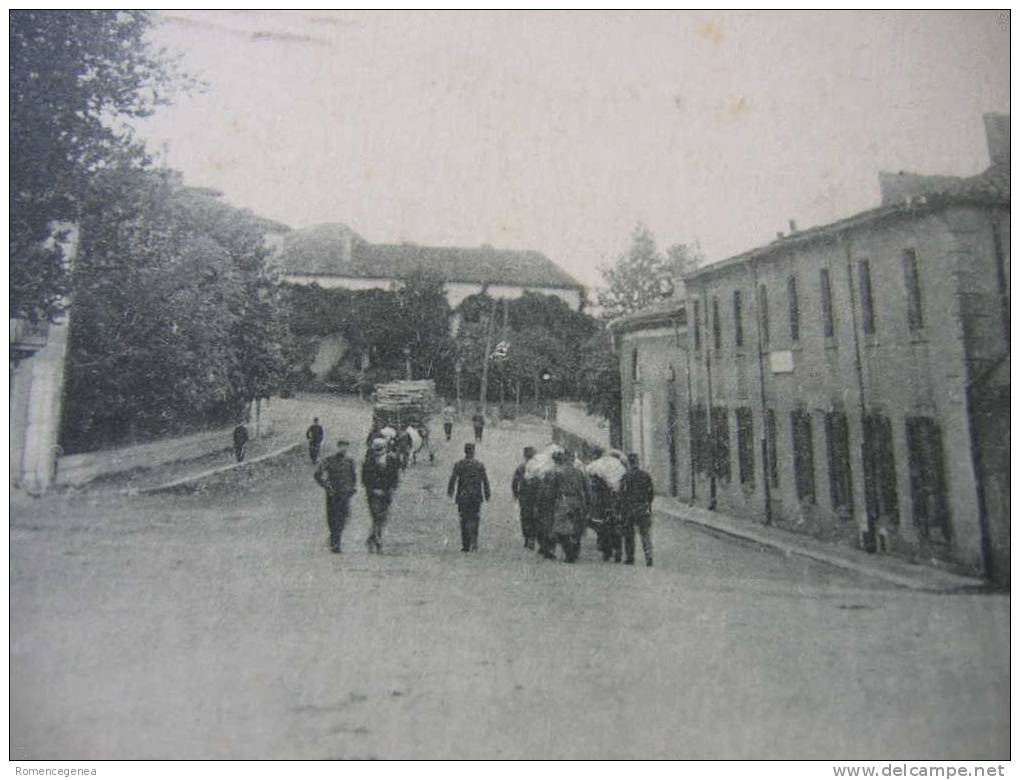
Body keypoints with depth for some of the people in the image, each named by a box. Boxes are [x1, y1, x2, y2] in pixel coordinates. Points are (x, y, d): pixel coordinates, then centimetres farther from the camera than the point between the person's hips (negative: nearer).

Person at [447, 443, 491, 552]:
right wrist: (487, 495, 6)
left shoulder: (458, 464, -5)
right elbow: (485, 481, -1)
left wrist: (450, 491, 6)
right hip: (476, 497, 1)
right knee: (474, 519, 15)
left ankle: (466, 545, 7)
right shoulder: (480, 465, -2)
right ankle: (474, 542, 5)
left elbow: (453, 479, -7)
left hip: (463, 497, -1)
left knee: (464, 520, 7)